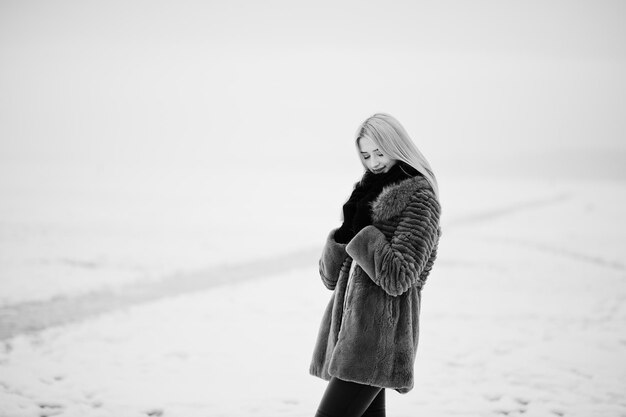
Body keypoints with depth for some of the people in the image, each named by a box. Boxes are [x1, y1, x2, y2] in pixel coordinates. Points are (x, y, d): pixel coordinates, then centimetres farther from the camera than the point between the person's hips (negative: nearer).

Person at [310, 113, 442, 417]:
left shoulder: (419, 199, -6)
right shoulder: (369, 192, 16)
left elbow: (398, 278, -16)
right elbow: (331, 277, 15)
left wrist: (362, 235, -11)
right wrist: (339, 243, -5)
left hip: (379, 334, -8)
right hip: (351, 327, 8)